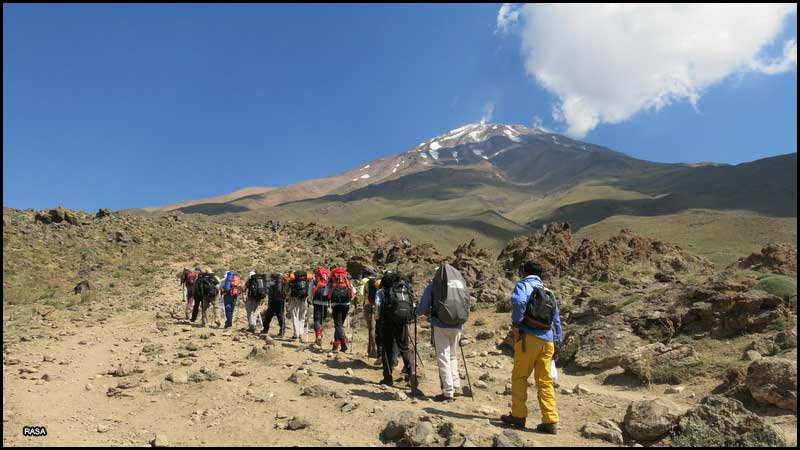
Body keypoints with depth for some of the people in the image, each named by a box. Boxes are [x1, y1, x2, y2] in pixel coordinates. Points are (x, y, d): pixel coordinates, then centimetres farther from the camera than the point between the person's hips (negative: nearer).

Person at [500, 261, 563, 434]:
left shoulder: (523, 285, 3)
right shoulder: (549, 292, 22)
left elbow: (518, 301, -21)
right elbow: (557, 321, 21)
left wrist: (516, 323, -11)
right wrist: (557, 344, 22)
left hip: (529, 337, -5)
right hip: (548, 340, 5)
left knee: (519, 377, 5)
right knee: (545, 381, 7)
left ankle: (518, 416, 7)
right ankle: (551, 422, 5)